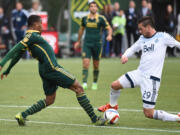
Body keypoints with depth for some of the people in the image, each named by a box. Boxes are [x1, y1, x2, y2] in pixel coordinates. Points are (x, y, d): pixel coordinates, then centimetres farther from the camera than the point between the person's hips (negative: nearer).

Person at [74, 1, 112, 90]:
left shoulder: (101, 18, -3)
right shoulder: (85, 18, 5)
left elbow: (109, 28, -1)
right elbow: (81, 29, 21)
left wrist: (109, 35, -23)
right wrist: (78, 41, 27)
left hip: (97, 44, -1)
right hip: (87, 44, 1)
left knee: (96, 65, 7)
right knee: (85, 63, -13)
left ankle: (95, 83, 23)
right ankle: (84, 83, -16)